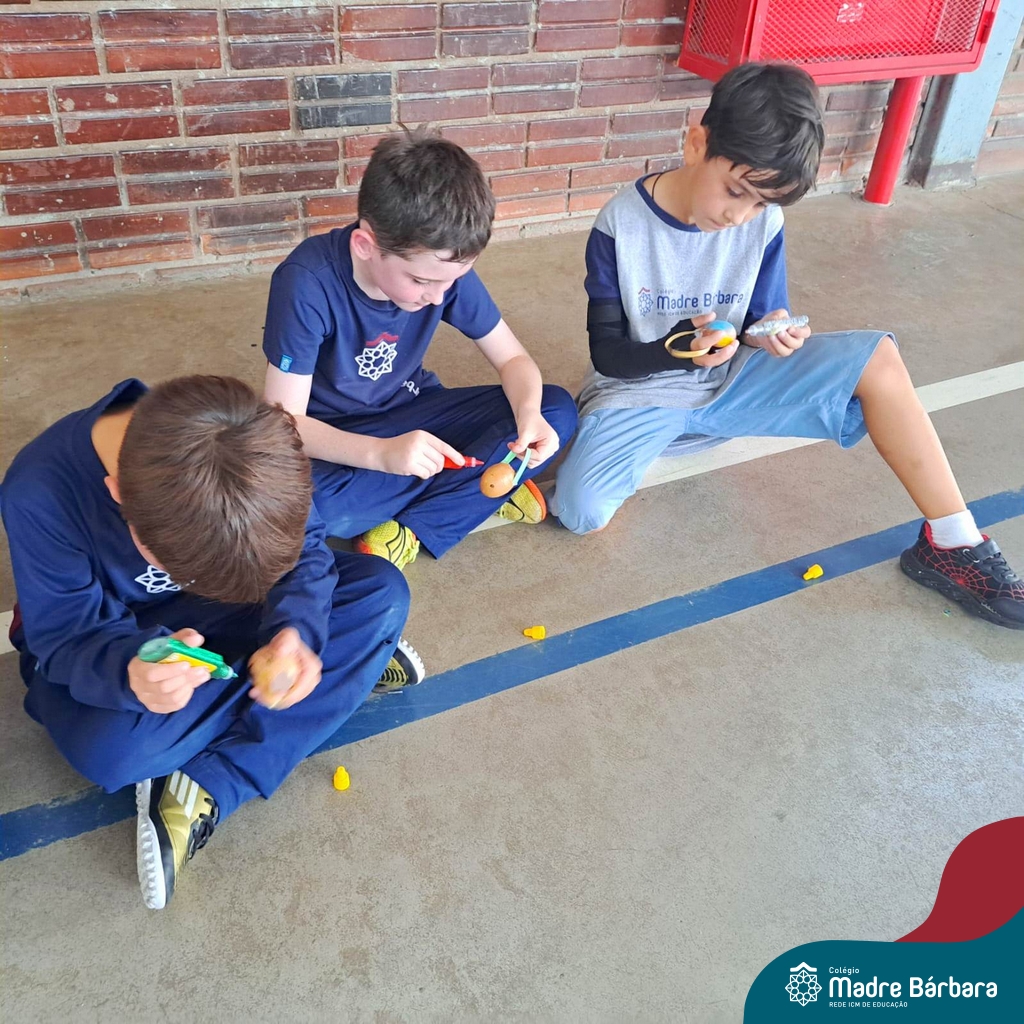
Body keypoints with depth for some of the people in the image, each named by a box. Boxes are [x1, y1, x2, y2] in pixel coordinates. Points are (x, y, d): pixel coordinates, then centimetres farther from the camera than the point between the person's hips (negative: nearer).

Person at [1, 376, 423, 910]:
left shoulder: (249, 442, -27)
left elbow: (305, 554, -15)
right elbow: (67, 637, -24)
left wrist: (295, 629, -37)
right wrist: (130, 671, -47)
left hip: (219, 615, 3)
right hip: (108, 641, -3)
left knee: (383, 591, -19)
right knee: (111, 751, -37)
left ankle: (208, 791, -21)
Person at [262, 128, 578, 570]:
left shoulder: (444, 268, -15)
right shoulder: (308, 283, -28)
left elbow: (514, 359, -6)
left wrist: (529, 412, -29)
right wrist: (382, 454, -44)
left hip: (410, 411, 4)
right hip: (334, 439, -3)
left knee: (557, 409, -14)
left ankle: (414, 531, -17)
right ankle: (477, 490, -15)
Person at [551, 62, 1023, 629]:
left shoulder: (764, 223, -8)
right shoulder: (621, 225, -17)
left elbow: (760, 323, 2)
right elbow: (608, 353, -13)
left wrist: (770, 334, -23)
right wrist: (680, 350, -32)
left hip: (728, 379, 3)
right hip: (640, 390, -3)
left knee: (875, 357, -16)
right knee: (579, 512, -31)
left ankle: (952, 543, -11)